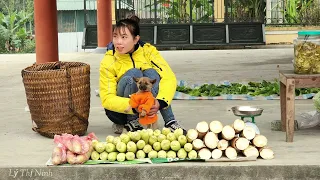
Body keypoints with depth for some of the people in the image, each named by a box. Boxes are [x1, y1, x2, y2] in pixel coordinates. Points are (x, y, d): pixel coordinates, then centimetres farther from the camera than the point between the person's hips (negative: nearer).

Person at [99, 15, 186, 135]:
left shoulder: (148, 51, -11)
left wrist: (160, 101, -40)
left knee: (151, 73, -25)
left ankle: (170, 122, -24)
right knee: (134, 73, -28)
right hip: (120, 110, -2)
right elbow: (107, 99, -22)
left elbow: (169, 78, -20)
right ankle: (131, 122, -18)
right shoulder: (108, 62, -16)